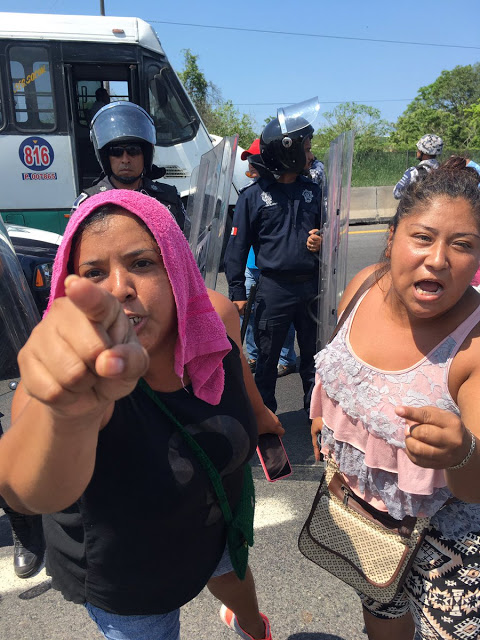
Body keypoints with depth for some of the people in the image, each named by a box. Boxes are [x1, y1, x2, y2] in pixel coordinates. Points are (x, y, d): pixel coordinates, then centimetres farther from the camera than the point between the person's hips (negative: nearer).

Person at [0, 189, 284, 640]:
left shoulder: (216, 316, -24)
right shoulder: (75, 368, -37)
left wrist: (260, 415, 18)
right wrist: (69, 409, -77)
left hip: (221, 520, 5)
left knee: (230, 571, 35)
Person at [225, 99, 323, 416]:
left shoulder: (313, 191, 8)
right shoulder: (254, 196, -4)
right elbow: (237, 246, -3)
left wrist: (322, 241, -4)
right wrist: (237, 291, -6)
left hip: (311, 285, 4)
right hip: (274, 287, -4)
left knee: (314, 354, 16)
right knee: (267, 357, 7)